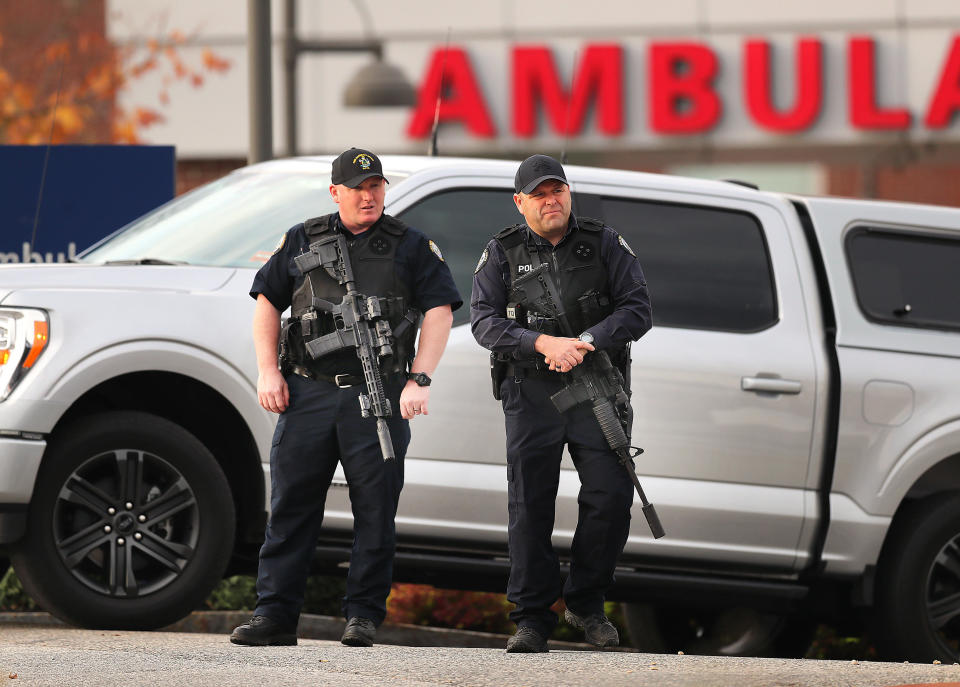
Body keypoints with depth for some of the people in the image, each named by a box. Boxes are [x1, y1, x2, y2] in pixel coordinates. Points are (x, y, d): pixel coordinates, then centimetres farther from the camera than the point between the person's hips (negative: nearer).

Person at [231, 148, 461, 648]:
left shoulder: (411, 247, 9)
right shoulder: (302, 241, 14)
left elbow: (438, 312, 1)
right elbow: (267, 302, 15)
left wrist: (420, 380, -11)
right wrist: (268, 371, 2)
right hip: (308, 393, 1)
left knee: (375, 509, -2)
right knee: (291, 504, -1)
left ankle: (363, 615, 4)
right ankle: (274, 615, 1)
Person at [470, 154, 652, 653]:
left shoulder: (605, 246, 7)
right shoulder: (502, 254, 7)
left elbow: (637, 309, -1)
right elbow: (483, 320, -4)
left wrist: (586, 342, -17)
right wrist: (543, 343, -19)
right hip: (530, 393, 0)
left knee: (611, 495, -8)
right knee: (530, 506, -2)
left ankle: (586, 603, 9)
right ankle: (532, 619, 3)